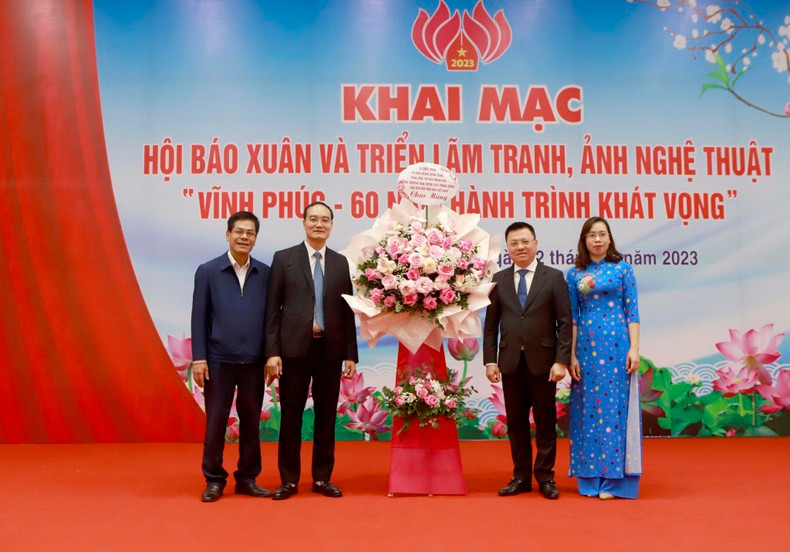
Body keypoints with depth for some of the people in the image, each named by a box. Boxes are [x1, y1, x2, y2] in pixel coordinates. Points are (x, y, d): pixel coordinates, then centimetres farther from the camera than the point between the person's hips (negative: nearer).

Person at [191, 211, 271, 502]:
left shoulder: (265, 273, 5)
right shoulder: (208, 271, 1)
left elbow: (270, 316, 6)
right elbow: (199, 317, 0)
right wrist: (199, 358, -5)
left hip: (254, 361, 2)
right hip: (219, 360, -2)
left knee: (251, 422, 9)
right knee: (216, 422, 6)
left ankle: (247, 478, 22)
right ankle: (214, 480, 20)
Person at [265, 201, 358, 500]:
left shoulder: (340, 262, 10)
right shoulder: (284, 258, 3)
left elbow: (347, 311, 8)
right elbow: (273, 309, 0)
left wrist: (351, 354, 4)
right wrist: (272, 352, -8)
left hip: (330, 349, 2)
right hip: (294, 348, -2)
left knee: (326, 416, 9)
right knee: (291, 416, 5)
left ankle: (322, 478, 21)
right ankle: (289, 479, 18)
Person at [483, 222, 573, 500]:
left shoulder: (554, 277, 1)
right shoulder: (499, 279, 8)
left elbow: (565, 323, -3)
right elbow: (491, 324, 7)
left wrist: (561, 360, -11)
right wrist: (490, 360, -1)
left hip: (543, 362, -2)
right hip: (510, 362, 2)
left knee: (545, 421, 6)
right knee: (516, 422, 9)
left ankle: (545, 477, 18)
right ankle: (521, 476, 20)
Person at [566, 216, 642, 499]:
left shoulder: (622, 268, 3)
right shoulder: (574, 274, 8)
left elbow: (633, 311, 0)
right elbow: (572, 317, 6)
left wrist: (634, 348, -8)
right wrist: (572, 355, 0)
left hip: (616, 345, -2)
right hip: (586, 346, 2)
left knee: (615, 407, 0)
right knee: (588, 408, 5)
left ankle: (614, 478, 8)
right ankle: (590, 478, 15)